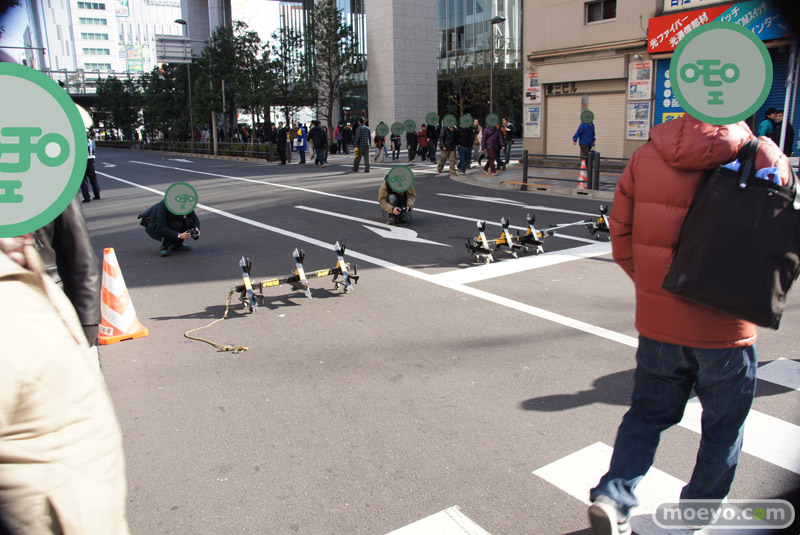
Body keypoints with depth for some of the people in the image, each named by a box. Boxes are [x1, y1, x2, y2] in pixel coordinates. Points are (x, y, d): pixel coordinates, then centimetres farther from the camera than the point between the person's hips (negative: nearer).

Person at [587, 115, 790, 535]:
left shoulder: (646, 155, -3)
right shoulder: (763, 159, -11)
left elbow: (621, 232, 0)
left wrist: (651, 283, 10)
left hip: (658, 322, 3)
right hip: (725, 329, -2)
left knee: (648, 413, 20)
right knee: (723, 426, 20)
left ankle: (612, 496, 7)